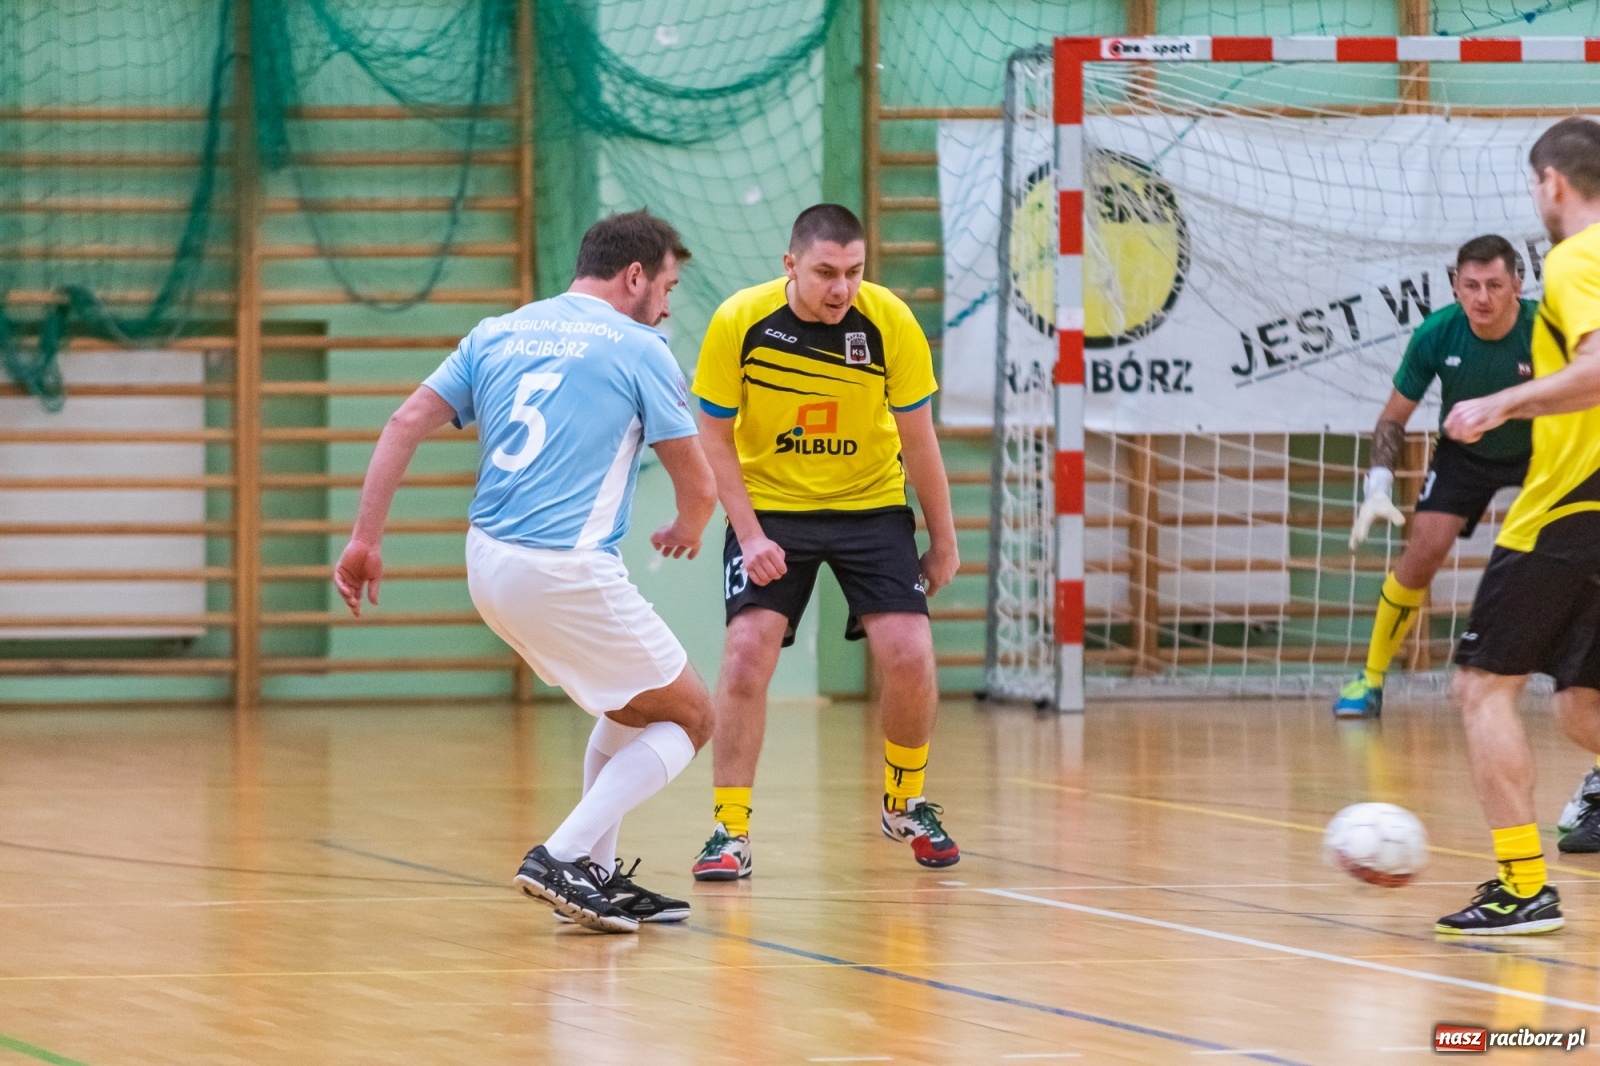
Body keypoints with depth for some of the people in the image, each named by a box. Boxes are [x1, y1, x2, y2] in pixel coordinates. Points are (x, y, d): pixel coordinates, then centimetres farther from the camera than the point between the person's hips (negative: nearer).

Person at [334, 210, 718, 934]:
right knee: (689, 716, 8)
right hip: (568, 574, -7)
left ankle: (598, 876, 20)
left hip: (489, 567, 7)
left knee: (635, 704, 26)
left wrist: (365, 538, 5)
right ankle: (561, 856, -7)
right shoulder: (639, 350, -3)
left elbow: (406, 424, 5)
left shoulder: (497, 334, 14)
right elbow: (699, 486, 1)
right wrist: (686, 534, 24)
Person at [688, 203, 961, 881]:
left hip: (871, 505, 1)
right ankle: (730, 831, -6)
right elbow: (715, 438, -7)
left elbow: (917, 441, -4)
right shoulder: (739, 323, -18)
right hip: (771, 507, -1)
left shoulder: (890, 323, -16)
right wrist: (750, 534, -16)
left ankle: (904, 803, 17)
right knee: (746, 653, -16)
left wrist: (943, 542, 2)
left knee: (909, 657, -10)